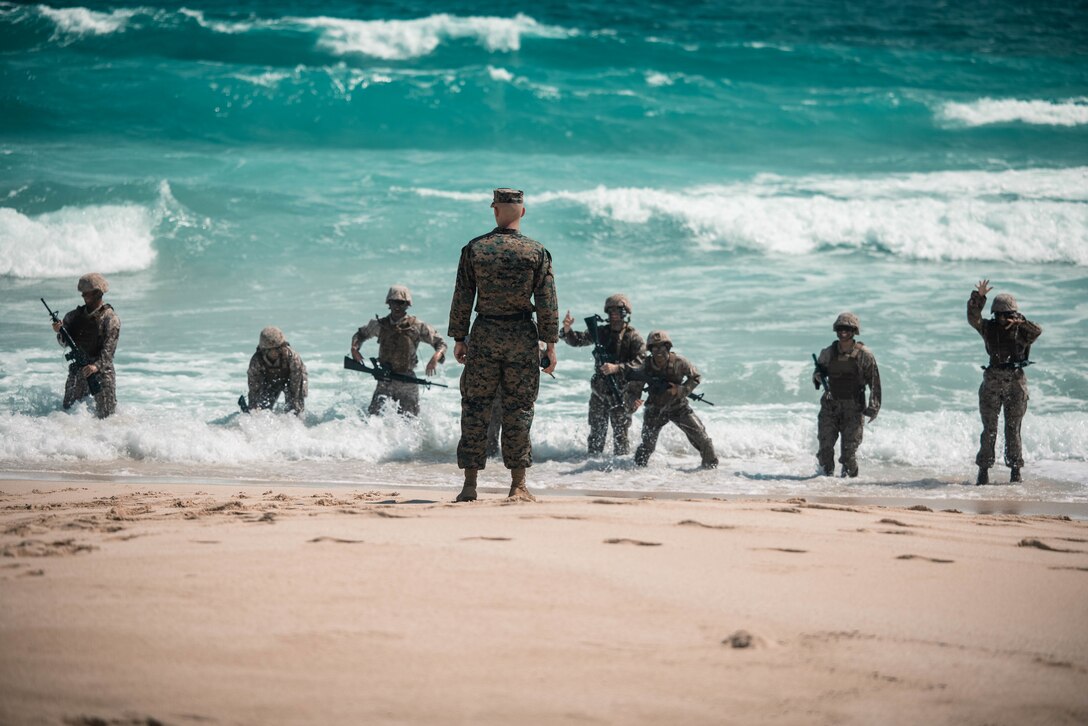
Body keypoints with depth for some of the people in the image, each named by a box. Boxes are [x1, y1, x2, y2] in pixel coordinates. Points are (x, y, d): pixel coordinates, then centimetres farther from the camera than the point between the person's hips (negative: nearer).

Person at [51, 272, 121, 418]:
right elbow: (65, 342, 5)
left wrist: (97, 365, -31)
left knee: (106, 416, -2)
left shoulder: (110, 317, -7)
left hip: (102, 371, -5)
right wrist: (60, 332, -17)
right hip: (77, 371, 5)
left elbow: (109, 347, -17)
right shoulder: (76, 315, 9)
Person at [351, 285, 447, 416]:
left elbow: (440, 343, 1)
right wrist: (355, 348, 2)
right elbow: (361, 334, 22)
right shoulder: (379, 325, 4)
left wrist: (436, 357, -20)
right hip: (385, 380, 1)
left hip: (407, 381, -1)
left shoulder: (417, 326, -4)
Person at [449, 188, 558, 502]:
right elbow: (546, 303, -3)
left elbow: (462, 298, 1)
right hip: (522, 337, 0)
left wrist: (459, 339, 7)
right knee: (518, 410, 5)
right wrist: (550, 344, 2)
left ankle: (470, 485, 2)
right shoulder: (537, 252, -2)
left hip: (484, 335, 0)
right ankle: (518, 485, 5)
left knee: (475, 408, 4)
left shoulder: (474, 249, -1)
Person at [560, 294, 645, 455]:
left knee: (620, 430, -2)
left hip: (622, 391, -4)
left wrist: (617, 368, -28)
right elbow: (578, 340, 5)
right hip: (600, 389, 4)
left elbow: (640, 363, -15)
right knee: (597, 429, 8)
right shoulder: (602, 332, 8)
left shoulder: (634, 337, -5)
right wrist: (567, 330, -16)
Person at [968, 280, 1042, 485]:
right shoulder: (989, 328, 6)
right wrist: (978, 297, -20)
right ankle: (983, 470, 4)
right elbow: (973, 318, -8)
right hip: (992, 383, 1)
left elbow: (1037, 331, -19)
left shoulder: (1021, 330, 0)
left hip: (1015, 383, -1)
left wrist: (1019, 323, -35)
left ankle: (1016, 469, 9)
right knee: (989, 429, 2)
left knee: (1013, 429, 3)